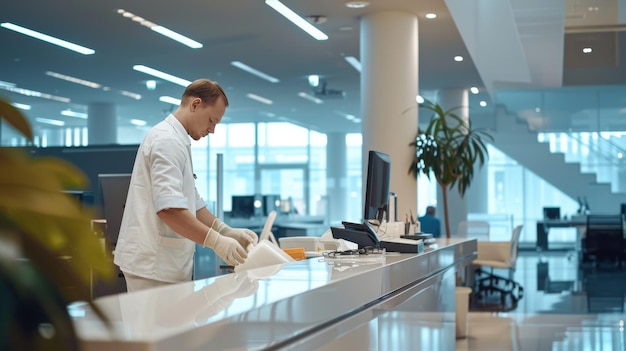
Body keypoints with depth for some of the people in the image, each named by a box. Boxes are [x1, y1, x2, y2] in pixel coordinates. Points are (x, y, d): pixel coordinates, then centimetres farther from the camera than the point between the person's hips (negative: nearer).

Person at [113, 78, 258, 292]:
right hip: (153, 265, -10)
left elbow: (192, 204, 21)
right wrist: (216, 241, -27)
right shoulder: (167, 140, -14)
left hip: (165, 264, 10)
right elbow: (169, 208, -25)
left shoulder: (177, 141, 18)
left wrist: (227, 232, 7)